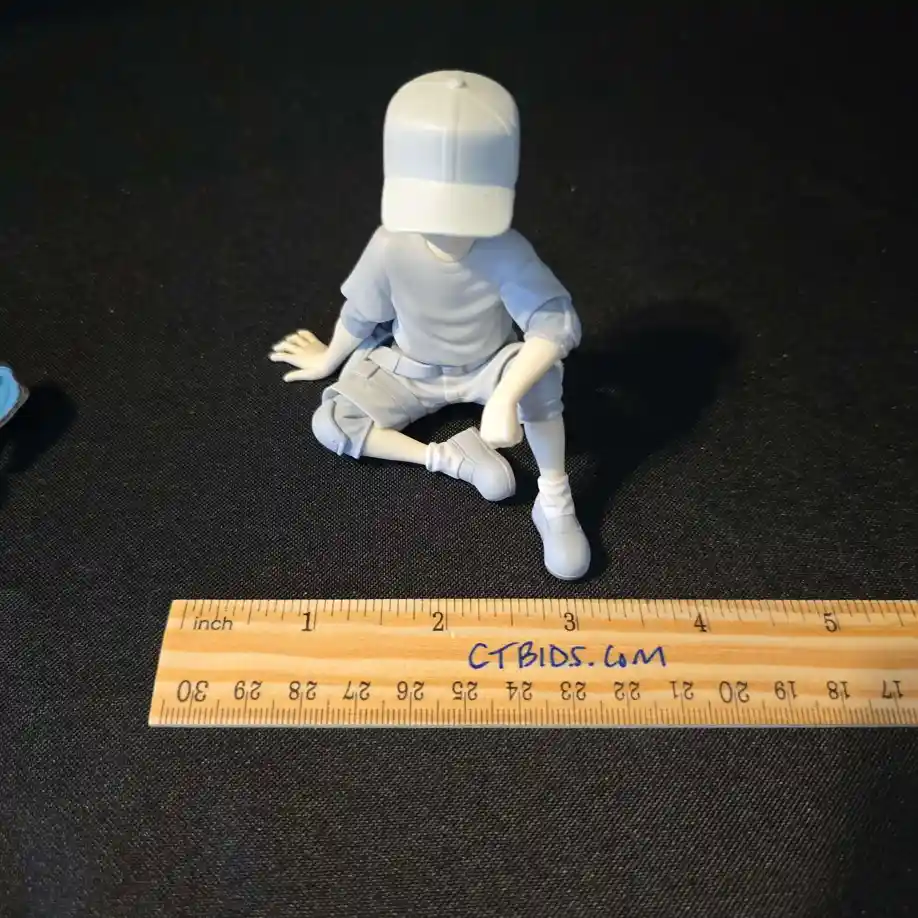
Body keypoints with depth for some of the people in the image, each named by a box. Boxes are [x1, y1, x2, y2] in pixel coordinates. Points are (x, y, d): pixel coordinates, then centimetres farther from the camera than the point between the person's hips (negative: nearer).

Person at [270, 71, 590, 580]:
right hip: (409, 369, 3)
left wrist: (505, 399, -55)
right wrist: (328, 361, 10)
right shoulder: (390, 247, -26)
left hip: (489, 366, -2)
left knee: (538, 372, -37)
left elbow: (558, 324, -45)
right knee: (329, 423, -14)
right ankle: (450, 456, -12)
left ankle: (555, 500, -20)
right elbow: (359, 316, -7)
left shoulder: (506, 253, -32)